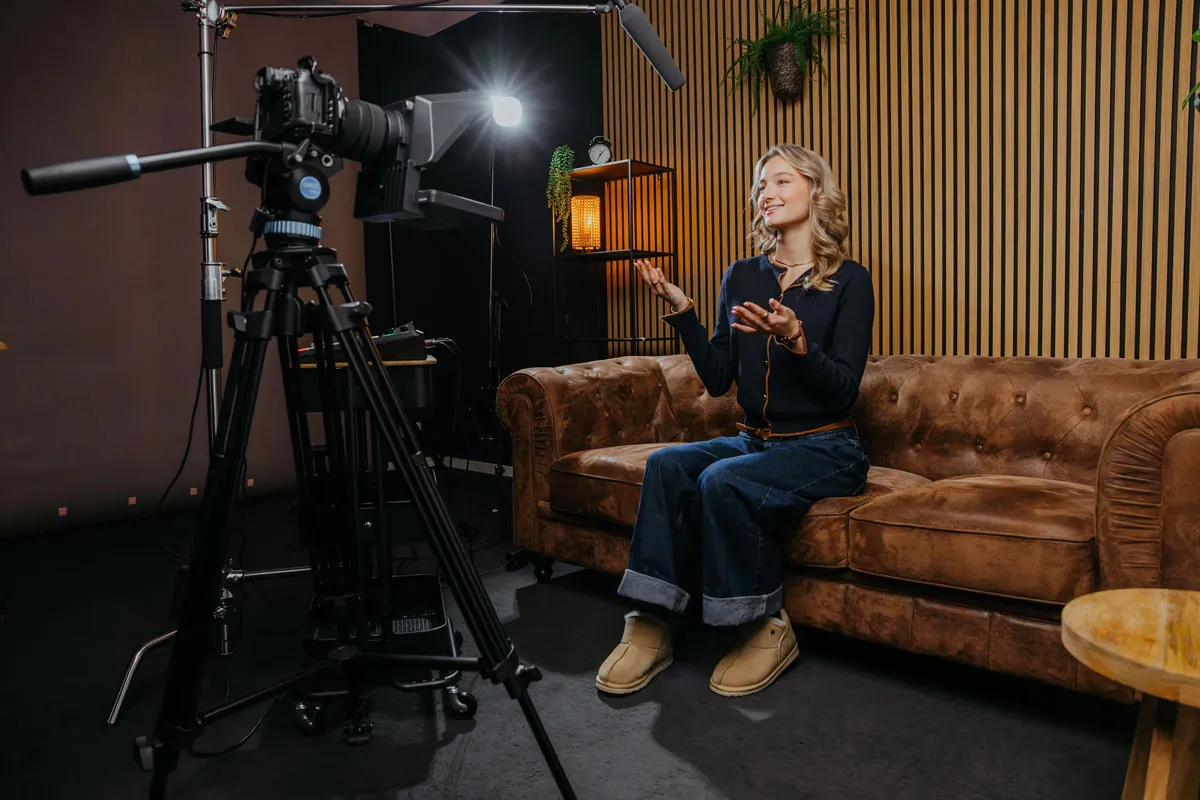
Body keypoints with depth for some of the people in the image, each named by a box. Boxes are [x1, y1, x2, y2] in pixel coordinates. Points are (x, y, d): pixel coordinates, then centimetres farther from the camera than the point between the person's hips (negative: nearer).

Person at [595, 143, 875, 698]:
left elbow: (843, 391, -11)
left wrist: (795, 339, -27)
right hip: (755, 441, 5)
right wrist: (682, 312, -5)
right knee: (666, 463, -23)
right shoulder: (742, 277, 9)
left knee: (723, 480, -31)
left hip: (825, 449, -4)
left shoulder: (849, 281, -4)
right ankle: (652, 625, -18)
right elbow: (717, 380, 5)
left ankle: (766, 628, -11)